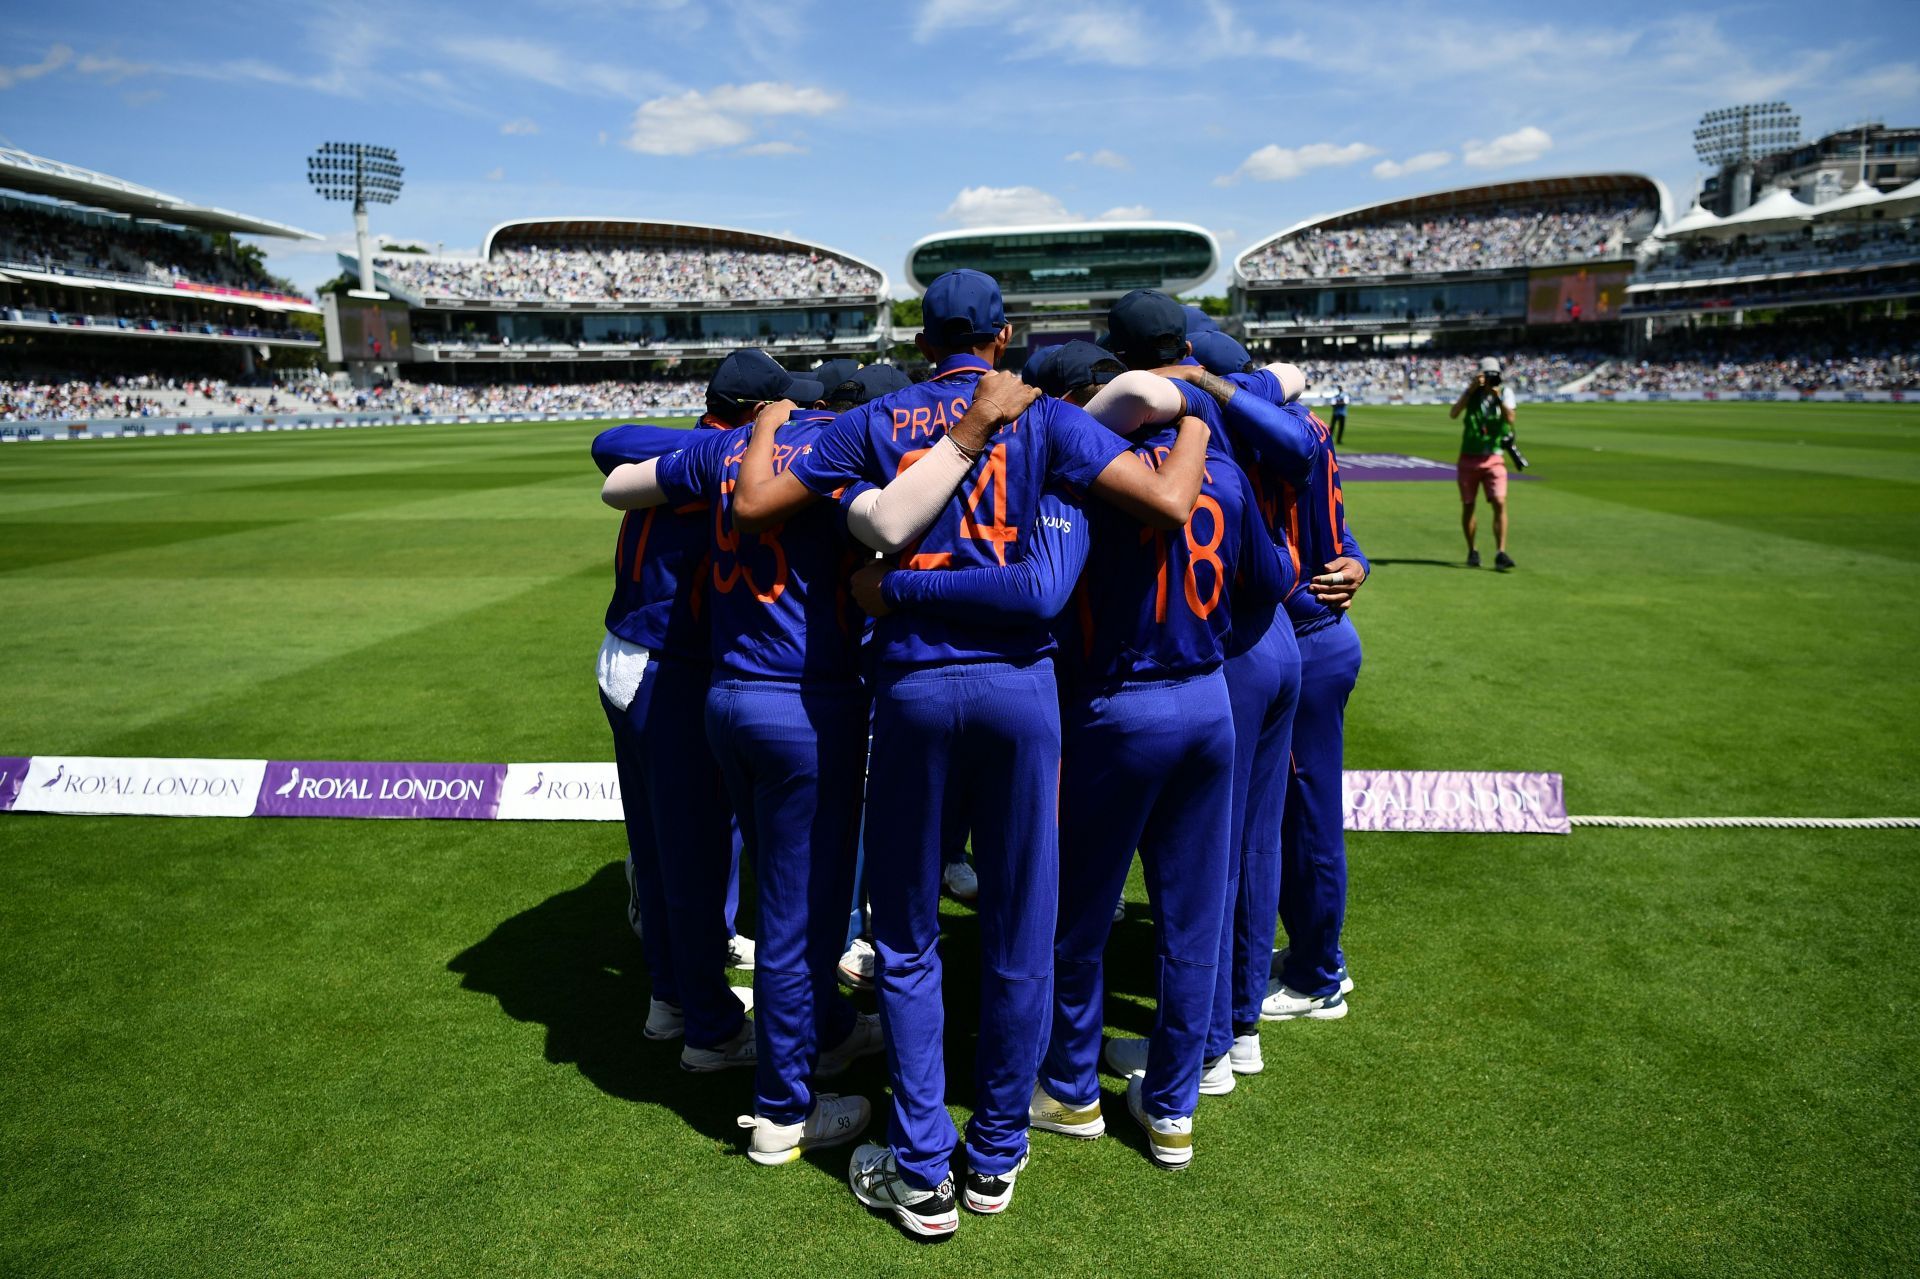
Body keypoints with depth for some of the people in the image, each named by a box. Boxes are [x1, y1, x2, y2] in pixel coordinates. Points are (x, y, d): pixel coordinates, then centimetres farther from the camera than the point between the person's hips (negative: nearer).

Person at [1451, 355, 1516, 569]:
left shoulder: (1505, 392, 0)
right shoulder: (1471, 392, 1)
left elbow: (1510, 419, -16)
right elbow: (1454, 413, -16)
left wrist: (1498, 397, -26)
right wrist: (1471, 389, -20)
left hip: (1493, 459, -1)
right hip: (1468, 459, 1)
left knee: (1500, 503, -14)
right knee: (1468, 506, 6)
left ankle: (1500, 553, -13)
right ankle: (1472, 551, 22)